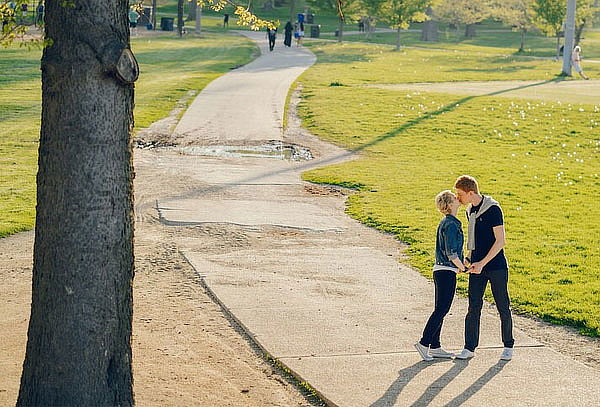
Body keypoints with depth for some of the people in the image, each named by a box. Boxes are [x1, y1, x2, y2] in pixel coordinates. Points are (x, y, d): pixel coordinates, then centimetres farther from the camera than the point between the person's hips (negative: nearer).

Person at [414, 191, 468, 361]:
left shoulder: (445, 222, 16)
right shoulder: (451, 224, -14)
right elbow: (451, 253, -19)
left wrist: (461, 263, 18)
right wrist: (462, 267, -6)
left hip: (440, 270, 10)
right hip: (447, 272, -10)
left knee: (440, 310, 11)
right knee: (441, 310, -8)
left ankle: (435, 347, 15)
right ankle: (424, 343, -8)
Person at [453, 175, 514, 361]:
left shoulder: (493, 209, -14)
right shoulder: (470, 211, 11)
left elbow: (500, 241, -17)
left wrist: (482, 263, -20)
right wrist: (467, 257, 8)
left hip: (496, 266, -6)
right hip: (477, 268, 6)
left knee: (503, 307, 4)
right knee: (474, 307, 2)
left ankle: (508, 346, 16)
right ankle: (469, 348, 4)